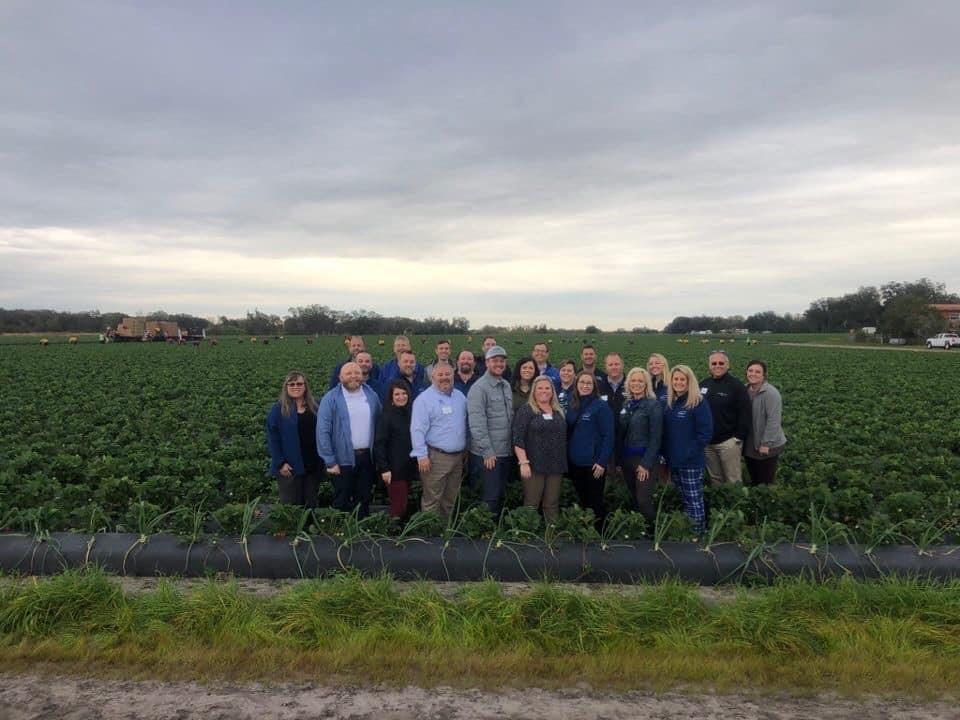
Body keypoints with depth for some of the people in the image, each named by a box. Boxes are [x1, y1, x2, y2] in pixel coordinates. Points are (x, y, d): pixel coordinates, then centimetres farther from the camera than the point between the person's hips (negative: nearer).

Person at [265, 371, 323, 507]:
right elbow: (272, 438, -7)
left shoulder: (315, 407, 7)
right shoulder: (278, 410, -5)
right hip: (290, 467, -3)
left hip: (313, 465, 4)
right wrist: (280, 463, -13)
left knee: (311, 505, 14)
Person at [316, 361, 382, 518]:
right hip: (343, 459, -4)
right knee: (342, 502, 10)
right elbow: (323, 432, -11)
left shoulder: (372, 396, 4)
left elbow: (379, 425, 9)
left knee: (364, 500, 17)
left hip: (367, 457, 4)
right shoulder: (331, 399, -9)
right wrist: (330, 461, -14)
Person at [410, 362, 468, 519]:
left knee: (450, 499, 17)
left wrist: (465, 449, 16)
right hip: (436, 457, -7)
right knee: (431, 500, -2)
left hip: (458, 456, 7)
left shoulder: (460, 396, 11)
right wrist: (422, 456, -19)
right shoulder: (424, 399, -10)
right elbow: (418, 430, -14)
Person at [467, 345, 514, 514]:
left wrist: (513, 444, 11)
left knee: (501, 493, 16)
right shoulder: (479, 388, -13)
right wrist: (487, 451, -19)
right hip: (489, 452, -7)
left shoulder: (506, 385, 11)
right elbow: (477, 423, -18)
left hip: (506, 450, 7)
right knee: (490, 495, -1)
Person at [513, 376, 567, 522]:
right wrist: (524, 462, -17)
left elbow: (564, 437, 18)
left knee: (552, 505, 10)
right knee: (531, 505, -1)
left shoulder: (559, 411, 14)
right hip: (534, 465, -5)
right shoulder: (526, 410, -4)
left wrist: (563, 463, 13)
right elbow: (518, 439, -10)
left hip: (556, 466, 5)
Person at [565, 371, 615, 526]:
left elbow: (608, 436, -12)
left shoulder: (601, 406, -9)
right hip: (575, 463, 6)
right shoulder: (572, 406, 9)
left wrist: (602, 462, -17)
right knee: (582, 501, 15)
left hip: (593, 464, -6)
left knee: (595, 502, 4)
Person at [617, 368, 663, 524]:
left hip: (644, 459, -6)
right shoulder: (626, 403, 8)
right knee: (633, 500, 12)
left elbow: (655, 437, -13)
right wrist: (619, 460, 7)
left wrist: (646, 463, -17)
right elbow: (621, 434, 11)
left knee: (644, 501, -8)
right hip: (626, 458, 6)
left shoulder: (654, 405, -9)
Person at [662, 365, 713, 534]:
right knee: (684, 499, 16)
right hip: (673, 461, 6)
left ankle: (699, 533, 9)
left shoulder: (699, 404, -11)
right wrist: (666, 453, 7)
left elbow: (705, 433, -15)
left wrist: (689, 452, -17)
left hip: (691, 462, -6)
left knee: (694, 500, -1)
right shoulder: (669, 403, 8)